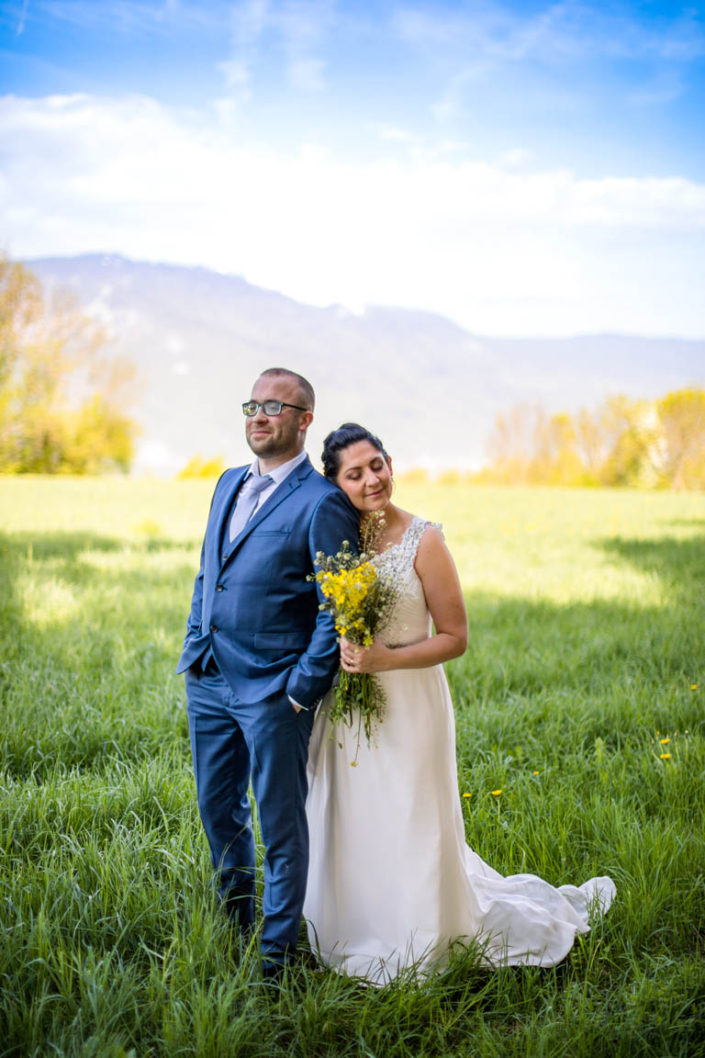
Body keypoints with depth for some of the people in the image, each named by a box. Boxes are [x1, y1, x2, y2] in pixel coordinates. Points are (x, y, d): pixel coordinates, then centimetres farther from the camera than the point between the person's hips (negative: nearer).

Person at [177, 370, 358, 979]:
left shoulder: (322, 502, -11)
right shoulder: (229, 484, 13)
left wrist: (304, 687, -14)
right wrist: (194, 647, 13)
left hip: (272, 689, -7)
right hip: (208, 679, 8)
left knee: (281, 821, 5)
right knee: (217, 808, 17)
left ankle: (277, 948, 19)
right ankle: (235, 923, 36)